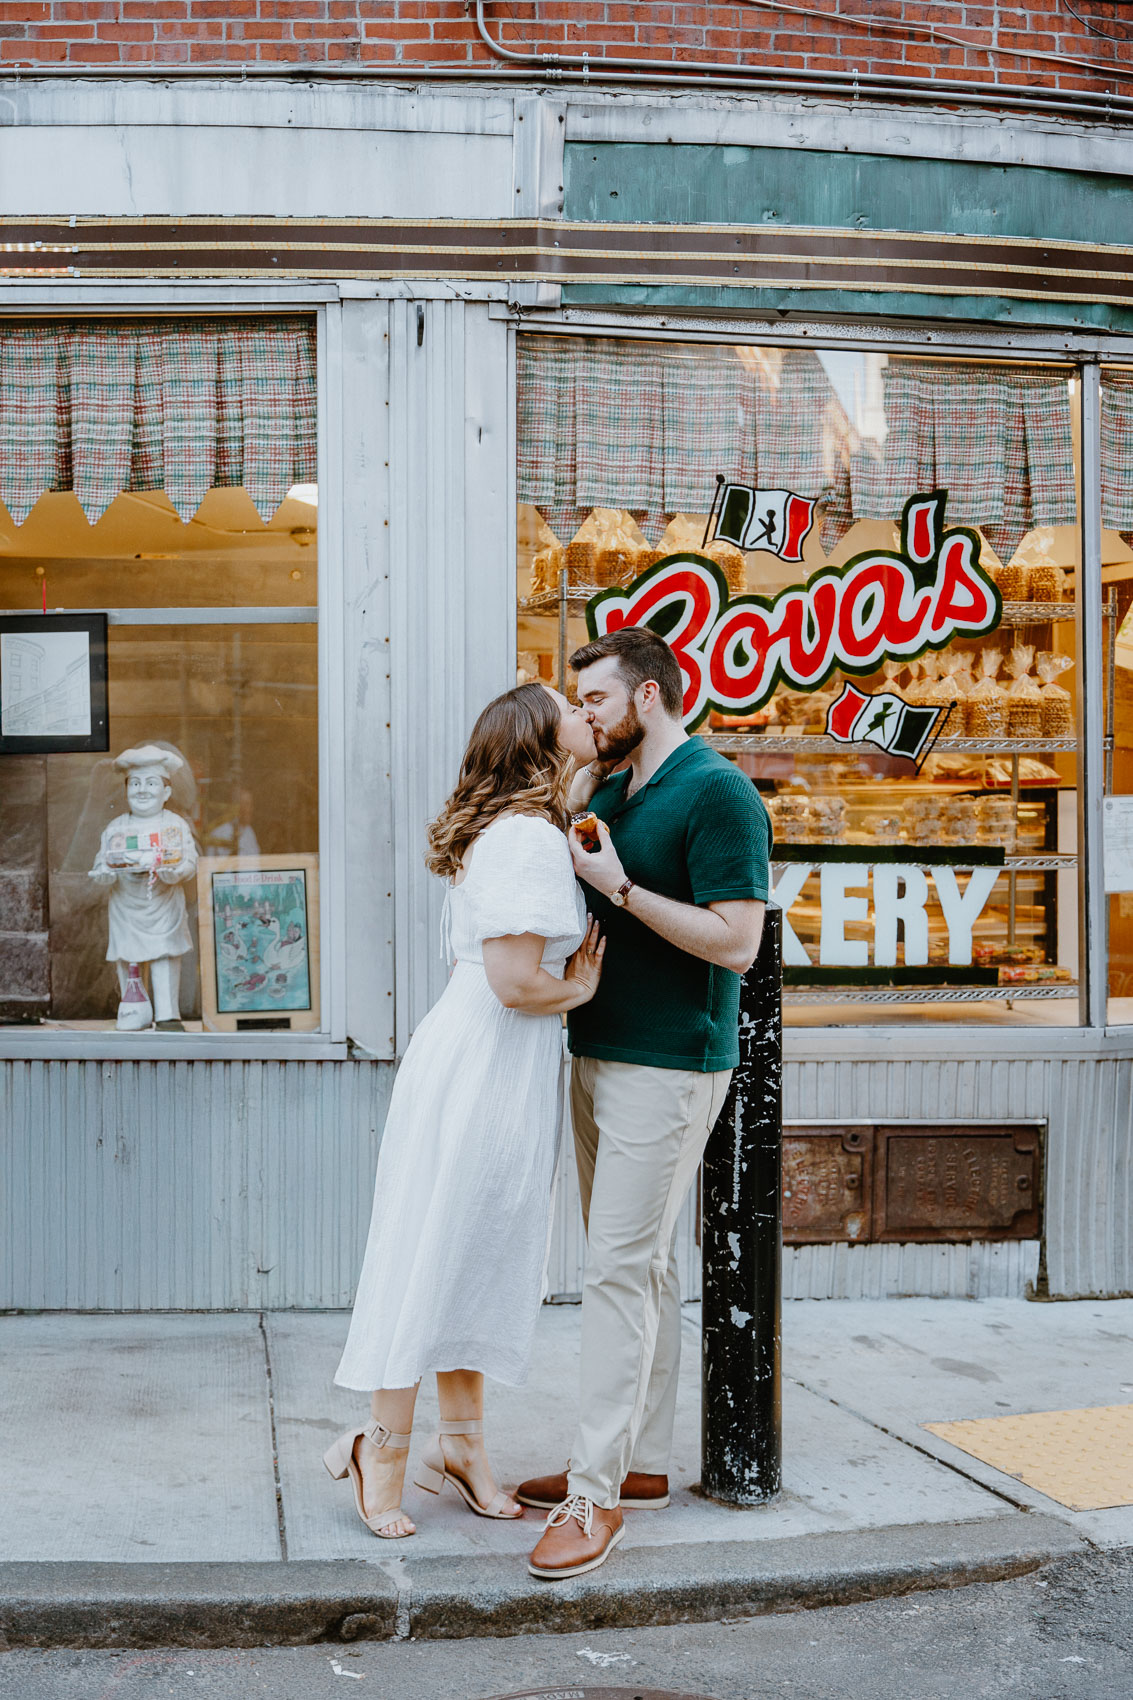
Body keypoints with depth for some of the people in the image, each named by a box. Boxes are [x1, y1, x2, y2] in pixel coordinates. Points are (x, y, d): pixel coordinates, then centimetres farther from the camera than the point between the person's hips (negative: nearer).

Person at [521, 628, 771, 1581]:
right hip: (600, 1055, 9)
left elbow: (737, 941, -20)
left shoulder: (717, 794, -13)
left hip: (668, 1065, -9)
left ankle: (598, 1492, -3)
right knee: (641, 1265, 14)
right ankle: (643, 1463, 23)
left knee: (620, 1268, -9)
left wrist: (620, 888, -19)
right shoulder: (608, 793, 14)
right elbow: (576, 904, 25)